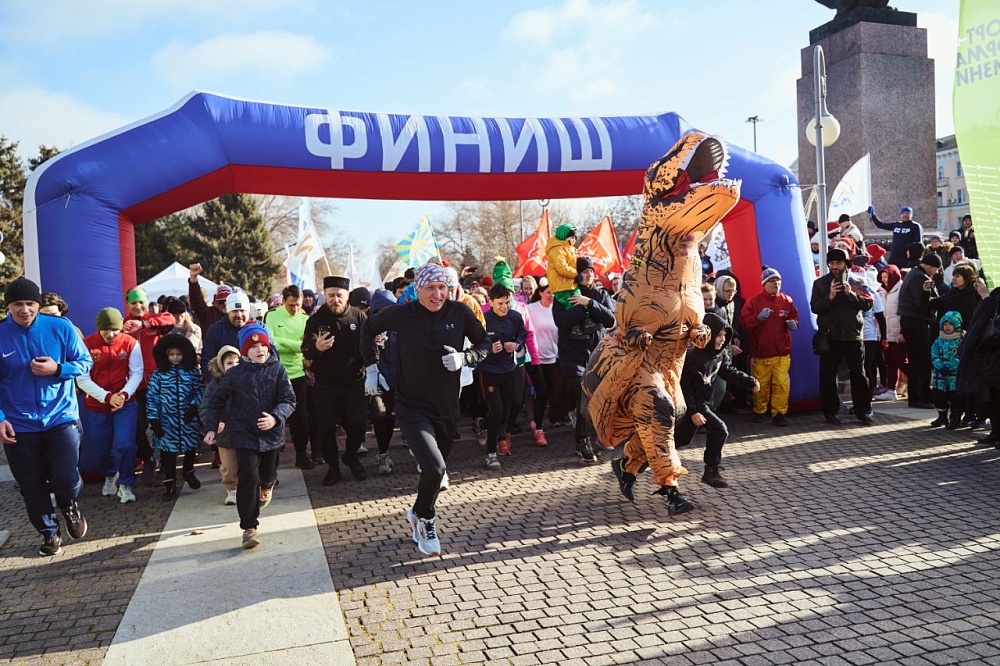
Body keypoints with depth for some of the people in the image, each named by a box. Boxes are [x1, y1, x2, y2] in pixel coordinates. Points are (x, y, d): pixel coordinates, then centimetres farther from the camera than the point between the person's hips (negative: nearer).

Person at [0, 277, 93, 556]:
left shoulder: (60, 327, -5)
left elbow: (85, 362, 2)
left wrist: (58, 368, -17)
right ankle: (50, 533, 32)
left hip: (61, 416, -1)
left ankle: (69, 506, 27)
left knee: (65, 478, -9)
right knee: (32, 486, 10)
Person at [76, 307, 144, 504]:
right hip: (95, 406, 1)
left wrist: (124, 394, -22)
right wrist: (107, 397, -21)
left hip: (125, 404, -1)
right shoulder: (86, 344, -12)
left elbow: (136, 373, -6)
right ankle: (109, 476, 44)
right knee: (102, 449, 14)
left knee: (125, 445, -14)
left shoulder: (130, 343, -9)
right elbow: (82, 379, -13)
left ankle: (125, 485, 5)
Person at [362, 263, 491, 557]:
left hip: (447, 408, 4)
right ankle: (424, 516, 10)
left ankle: (420, 519, 47)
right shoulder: (401, 314, -10)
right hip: (412, 408, -3)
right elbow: (369, 328, 8)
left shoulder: (459, 312, -7)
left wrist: (463, 358, -17)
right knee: (434, 468, -22)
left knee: (435, 471, 18)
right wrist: (371, 368, 5)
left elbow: (484, 344, 3)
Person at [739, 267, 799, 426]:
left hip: (782, 352, 1)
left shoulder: (786, 300, 7)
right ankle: (759, 412, 23)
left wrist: (793, 323, -7)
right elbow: (744, 322, -4)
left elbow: (795, 317, 16)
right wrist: (758, 317, -20)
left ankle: (779, 413, 4)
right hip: (760, 352, -1)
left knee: (782, 383, -6)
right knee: (761, 384, 6)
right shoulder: (753, 301, 1)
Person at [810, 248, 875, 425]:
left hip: (852, 335, 0)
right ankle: (830, 411, 13)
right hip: (829, 336, 0)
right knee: (828, 376, 3)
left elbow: (868, 303, -5)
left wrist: (851, 294, -19)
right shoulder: (820, 283, 4)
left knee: (859, 375, 5)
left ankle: (863, 410, 15)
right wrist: (830, 296, -19)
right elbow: (814, 307, -5)